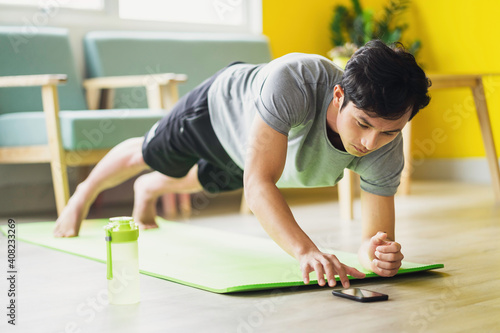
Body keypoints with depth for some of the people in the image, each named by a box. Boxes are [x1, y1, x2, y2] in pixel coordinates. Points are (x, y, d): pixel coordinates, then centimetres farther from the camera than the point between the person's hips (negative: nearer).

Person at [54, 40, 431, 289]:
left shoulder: (386, 150, -39)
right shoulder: (291, 81, -51)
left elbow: (378, 235, -35)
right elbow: (258, 181, -55)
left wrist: (377, 252, -59)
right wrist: (306, 251, -69)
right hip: (223, 103, -4)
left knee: (205, 181, 35)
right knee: (148, 155, 26)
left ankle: (148, 190, 72)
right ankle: (84, 195, 61)